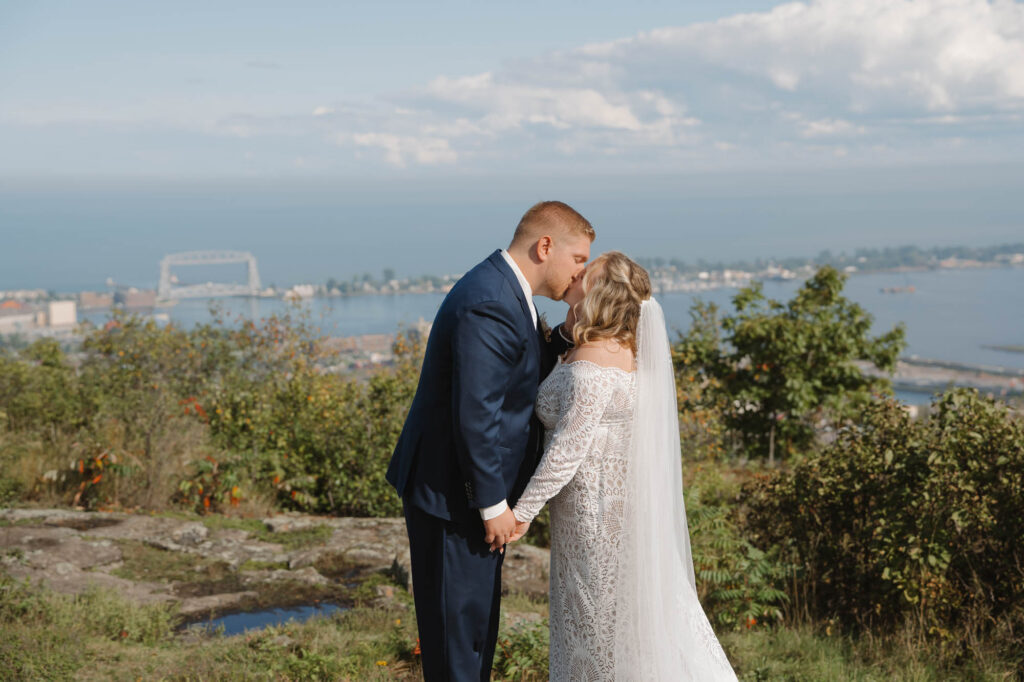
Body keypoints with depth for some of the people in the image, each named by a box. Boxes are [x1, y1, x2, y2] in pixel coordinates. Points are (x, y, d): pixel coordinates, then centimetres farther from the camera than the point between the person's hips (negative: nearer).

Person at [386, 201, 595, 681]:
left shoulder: (503, 290, 9)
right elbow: (475, 415, -26)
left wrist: (567, 334, 1)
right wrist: (493, 504, -20)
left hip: (472, 488, 10)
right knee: (459, 622, 1)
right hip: (453, 496, -10)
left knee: (477, 620, 19)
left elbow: (520, 378, 13)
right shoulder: (488, 306, -24)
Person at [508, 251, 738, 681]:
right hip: (629, 501, 9)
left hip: (596, 513, -9)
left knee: (604, 627, 4)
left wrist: (523, 510, -16)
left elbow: (568, 449, -23)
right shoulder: (629, 350, 6)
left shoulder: (590, 364, -22)